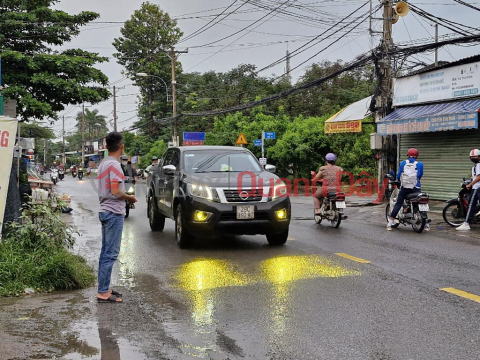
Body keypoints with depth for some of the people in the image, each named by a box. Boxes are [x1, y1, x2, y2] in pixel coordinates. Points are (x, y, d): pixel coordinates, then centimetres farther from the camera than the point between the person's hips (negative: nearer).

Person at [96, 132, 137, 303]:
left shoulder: (103, 164, 14)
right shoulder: (114, 165, -15)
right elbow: (116, 191, -21)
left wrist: (125, 197, 17)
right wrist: (129, 198, -5)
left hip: (105, 211, 10)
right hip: (114, 213, -10)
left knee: (106, 253, 14)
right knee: (111, 254, -7)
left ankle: (103, 289, 21)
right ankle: (103, 292, -5)